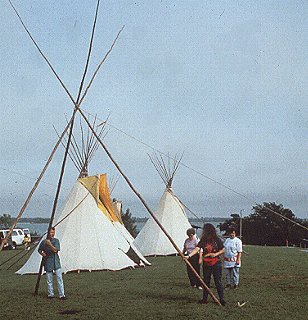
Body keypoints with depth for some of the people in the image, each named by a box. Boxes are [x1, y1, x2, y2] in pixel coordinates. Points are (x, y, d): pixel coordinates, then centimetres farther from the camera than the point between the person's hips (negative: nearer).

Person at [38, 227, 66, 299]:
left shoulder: (56, 241, 1)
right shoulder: (44, 242, 3)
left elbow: (55, 250, -12)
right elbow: (39, 250, 16)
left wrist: (50, 244, -23)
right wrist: (42, 254, -4)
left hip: (56, 261, -1)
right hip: (48, 262, 1)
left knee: (59, 278, -5)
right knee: (49, 279, 6)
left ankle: (61, 295, -3)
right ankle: (50, 294, 19)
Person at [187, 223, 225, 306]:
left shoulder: (217, 240, -6)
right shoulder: (203, 240, -1)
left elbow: (223, 250, 3)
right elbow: (196, 249, -12)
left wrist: (216, 254, -14)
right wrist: (189, 256, -26)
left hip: (216, 263, -3)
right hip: (206, 264, 3)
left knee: (218, 281, -1)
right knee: (206, 281, 10)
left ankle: (221, 299, 8)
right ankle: (204, 299, 19)